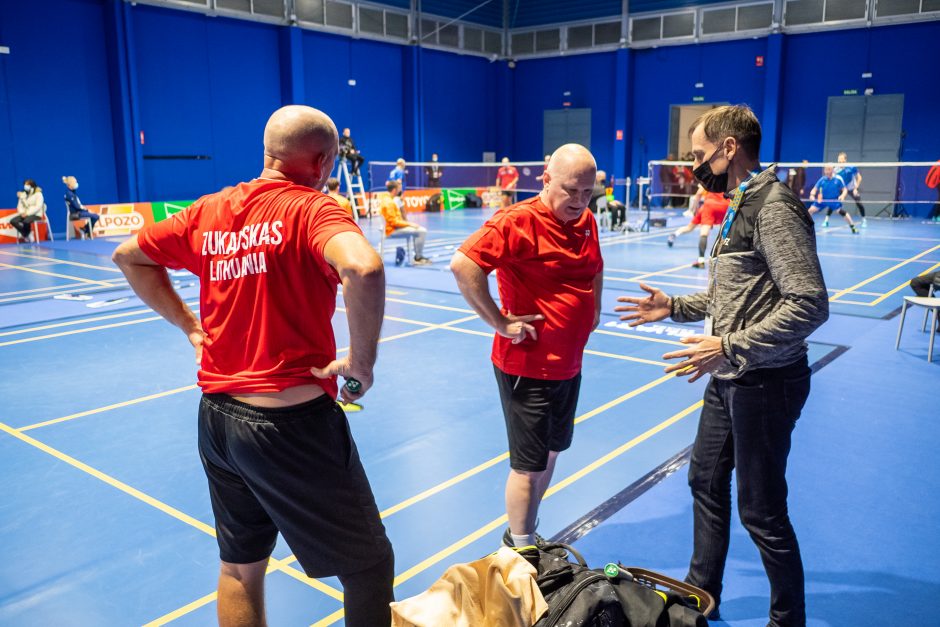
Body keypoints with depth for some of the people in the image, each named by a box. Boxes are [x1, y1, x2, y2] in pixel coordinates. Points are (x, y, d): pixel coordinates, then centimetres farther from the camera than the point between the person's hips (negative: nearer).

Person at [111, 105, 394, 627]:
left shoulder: (208, 211, 7)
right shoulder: (312, 208, -12)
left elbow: (128, 255, 20)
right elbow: (364, 269, -33)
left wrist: (188, 325, 17)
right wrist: (362, 360, -20)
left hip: (216, 416, 7)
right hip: (292, 422, -7)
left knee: (240, 567, 25)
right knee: (369, 566, 12)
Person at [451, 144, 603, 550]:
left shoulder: (587, 222, 6)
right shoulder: (518, 222, -19)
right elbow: (463, 265, -29)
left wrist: (594, 309, 13)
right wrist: (500, 323, -24)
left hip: (569, 365, 9)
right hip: (526, 368, -8)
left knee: (551, 454, 20)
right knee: (529, 466, 2)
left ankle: (525, 535, 39)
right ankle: (521, 551, 21)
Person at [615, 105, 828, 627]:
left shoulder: (774, 205, -19)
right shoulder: (741, 205, 12)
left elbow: (808, 304, -26)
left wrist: (730, 348, -27)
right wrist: (674, 307, 12)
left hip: (763, 382, -10)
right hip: (730, 379, 10)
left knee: (762, 512, 4)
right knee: (706, 481, 20)